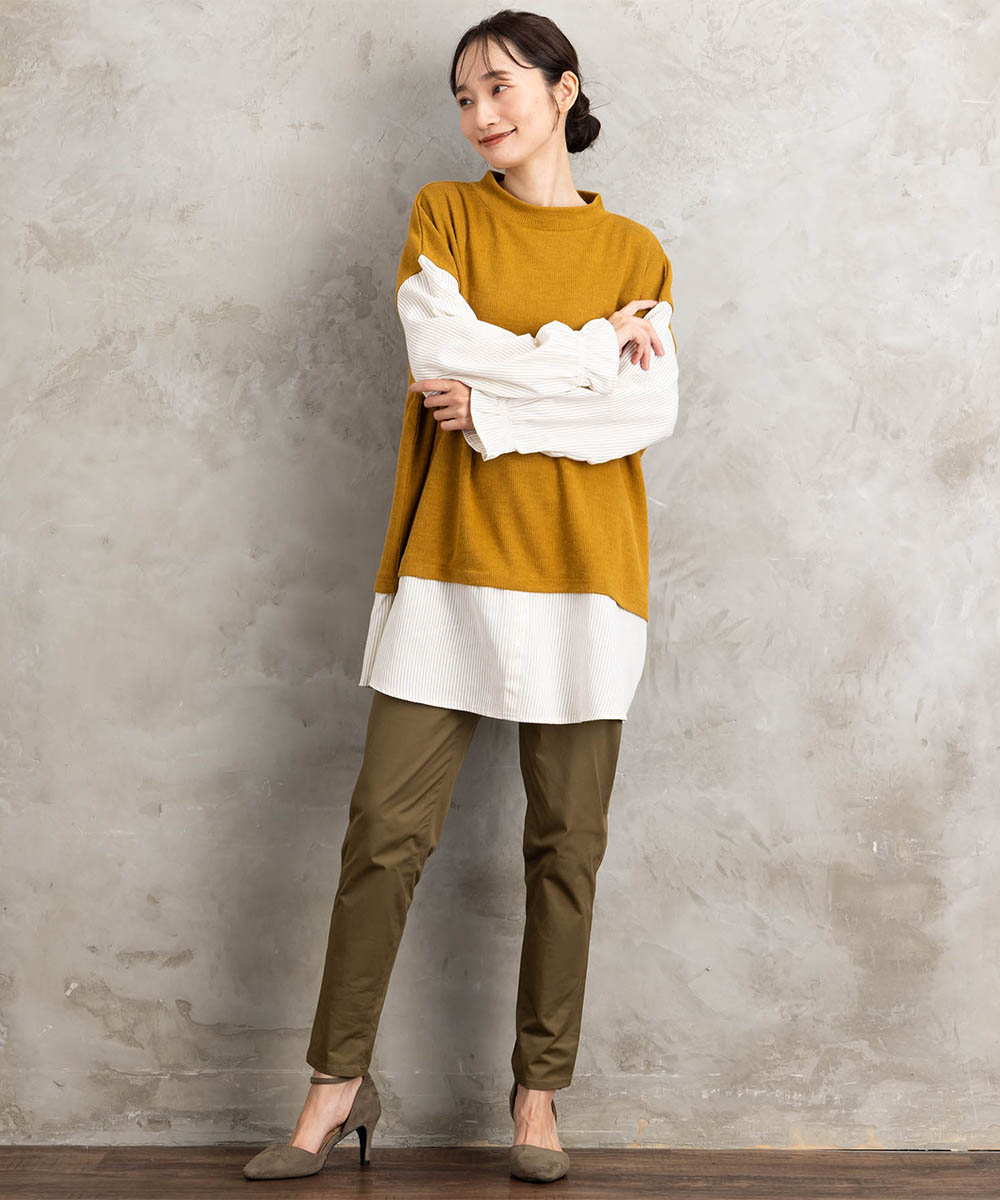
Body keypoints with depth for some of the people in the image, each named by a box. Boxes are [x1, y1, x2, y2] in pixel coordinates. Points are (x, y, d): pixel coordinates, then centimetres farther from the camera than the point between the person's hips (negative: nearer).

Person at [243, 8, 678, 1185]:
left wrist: (495, 401, -9)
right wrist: (590, 351, -6)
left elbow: (653, 410, -4)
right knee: (386, 825, -2)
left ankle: (538, 1093, 16)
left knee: (566, 842, 4)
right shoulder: (443, 212, 10)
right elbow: (436, 349, -7)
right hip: (450, 559, 0)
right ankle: (339, 1083, 11)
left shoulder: (633, 250, 9)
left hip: (581, 569, 0)